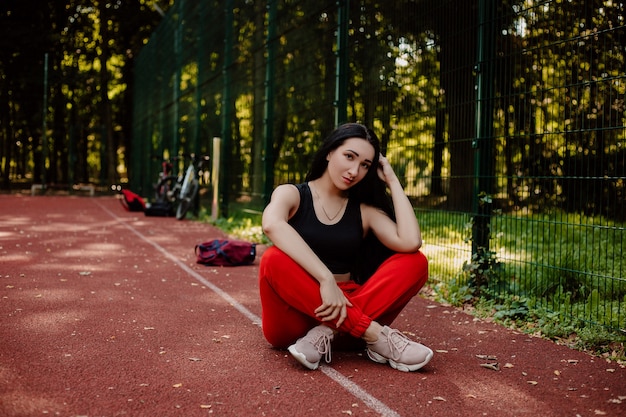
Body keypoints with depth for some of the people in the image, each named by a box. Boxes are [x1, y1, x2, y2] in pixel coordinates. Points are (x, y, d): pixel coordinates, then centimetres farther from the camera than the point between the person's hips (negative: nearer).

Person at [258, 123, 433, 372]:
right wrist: (326, 279, -35)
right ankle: (375, 335, -30)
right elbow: (272, 225, -25)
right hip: (295, 315, -3)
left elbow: (410, 243, -12)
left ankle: (326, 332, -26)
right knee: (275, 260, -33)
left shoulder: (365, 210, 9)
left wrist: (392, 181, -1)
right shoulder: (291, 194, 1)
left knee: (414, 263, -14)